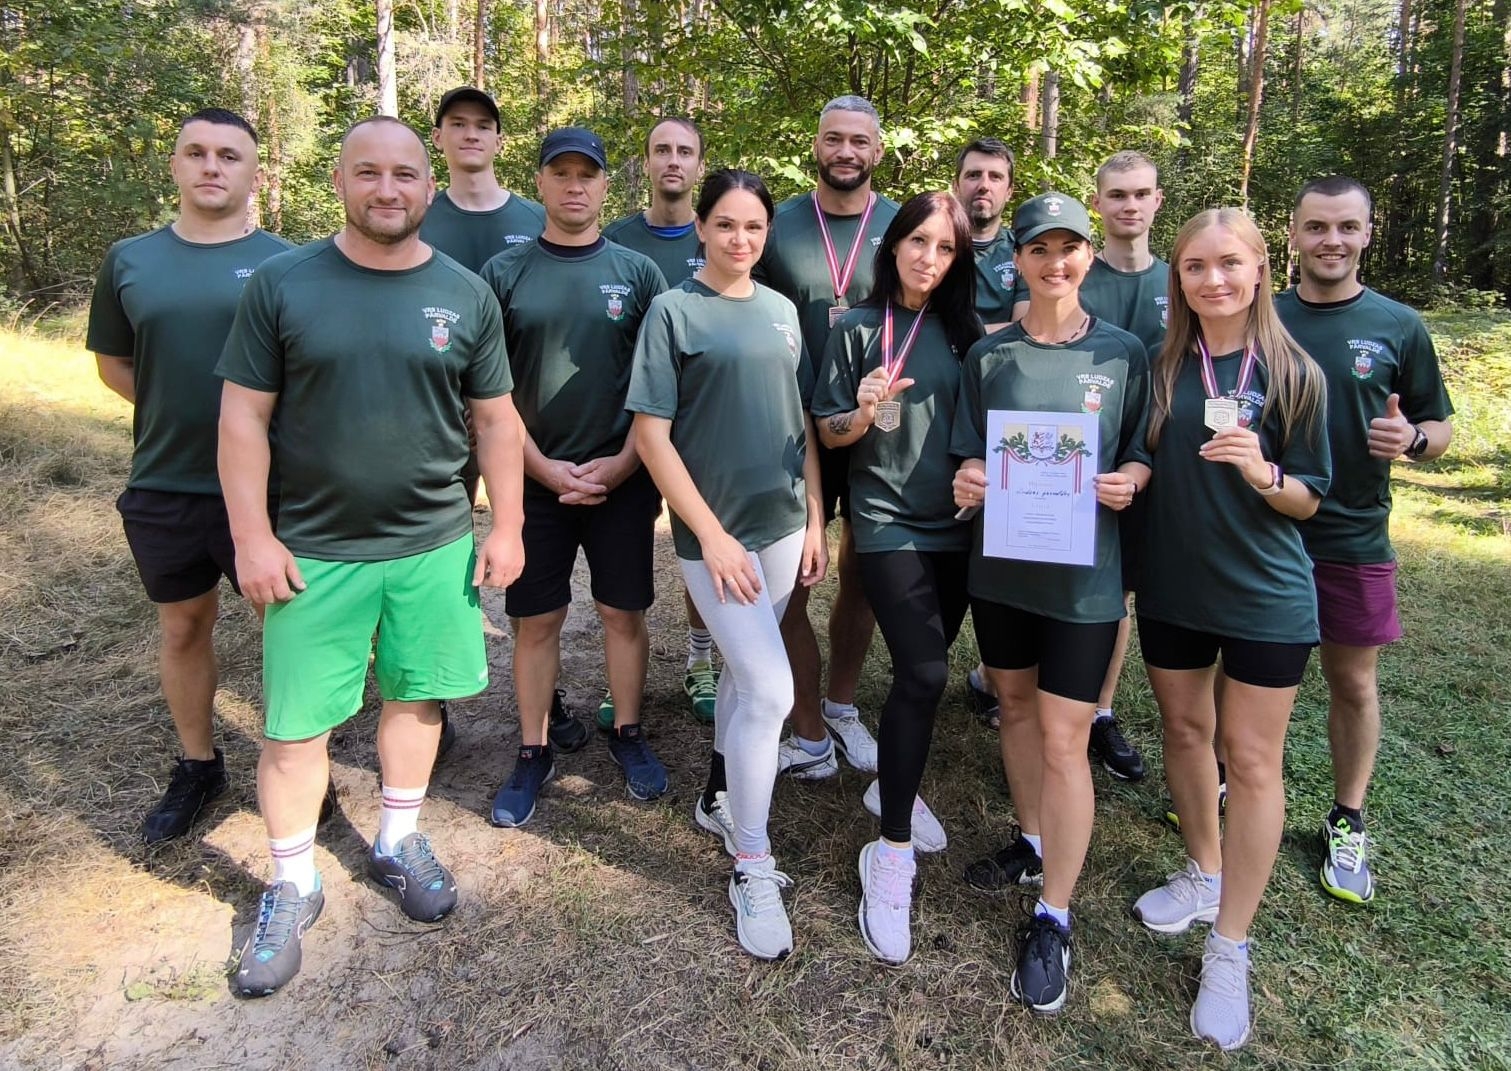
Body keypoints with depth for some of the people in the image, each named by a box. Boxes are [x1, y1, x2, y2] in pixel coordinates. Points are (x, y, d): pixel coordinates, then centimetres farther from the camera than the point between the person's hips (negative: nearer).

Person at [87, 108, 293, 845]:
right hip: (162, 489, 4)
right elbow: (114, 365, 13)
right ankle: (197, 766, 35)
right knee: (182, 628, 16)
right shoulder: (129, 261, 4)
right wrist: (177, 414, 1)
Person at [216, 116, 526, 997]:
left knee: (417, 696, 14)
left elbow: (496, 418, 6)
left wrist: (507, 525, 2)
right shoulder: (283, 284, -3)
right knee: (295, 725, 4)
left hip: (437, 545, 2)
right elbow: (243, 415, -2)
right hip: (315, 551, -1)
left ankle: (399, 843, 37)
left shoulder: (466, 294, 2)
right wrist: (252, 536, -7)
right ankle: (293, 888, 25)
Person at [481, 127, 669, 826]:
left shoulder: (637, 272, 4)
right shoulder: (505, 273, 2)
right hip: (535, 478, 0)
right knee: (535, 621, 6)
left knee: (623, 612, 8)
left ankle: (627, 735, 26)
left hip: (621, 477, 0)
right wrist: (545, 467, -9)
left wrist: (626, 462, -8)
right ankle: (535, 750, 21)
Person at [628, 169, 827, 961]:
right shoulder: (674, 311, -6)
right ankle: (752, 870, 8)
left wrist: (815, 521, 8)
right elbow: (650, 435, -11)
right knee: (770, 690, -8)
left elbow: (801, 422, 13)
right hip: (715, 530, -6)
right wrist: (712, 535, -14)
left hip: (783, 522, 6)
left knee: (745, 674, 17)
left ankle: (720, 799, 39)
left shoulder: (782, 310, 9)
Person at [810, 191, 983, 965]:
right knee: (923, 672, -16)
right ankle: (891, 856, -5)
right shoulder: (858, 329, -1)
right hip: (887, 522, -4)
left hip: (957, 523, 5)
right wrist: (863, 414, -19)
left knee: (924, 668, 14)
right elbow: (827, 432, -1)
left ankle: (892, 783, 39)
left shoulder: (965, 331, 8)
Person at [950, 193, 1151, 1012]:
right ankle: (1034, 840, 41)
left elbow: (1143, 454, 5)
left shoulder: (1124, 353, -1)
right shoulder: (989, 355, 4)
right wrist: (967, 481, -14)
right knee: (1015, 703, 17)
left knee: (1063, 737, -2)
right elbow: (971, 457, 8)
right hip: (1000, 560, 3)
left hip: (1084, 569, -3)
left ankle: (1053, 919, 11)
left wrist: (1128, 479, -17)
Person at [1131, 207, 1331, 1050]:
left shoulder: (1294, 373, -8)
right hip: (1172, 588, 3)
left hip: (1265, 595, -3)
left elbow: (1309, 500, -5)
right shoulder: (1160, 366, 0)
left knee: (1252, 760, 1)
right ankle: (1204, 872, 39)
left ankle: (1230, 949, 14)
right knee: (1185, 730, 16)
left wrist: (1263, 473, -23)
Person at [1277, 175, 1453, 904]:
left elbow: (1441, 426, 5)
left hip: (1353, 541, 0)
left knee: (1353, 682, 10)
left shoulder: (1398, 327, -1)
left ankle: (1347, 823, 27)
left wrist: (1413, 440, -17)